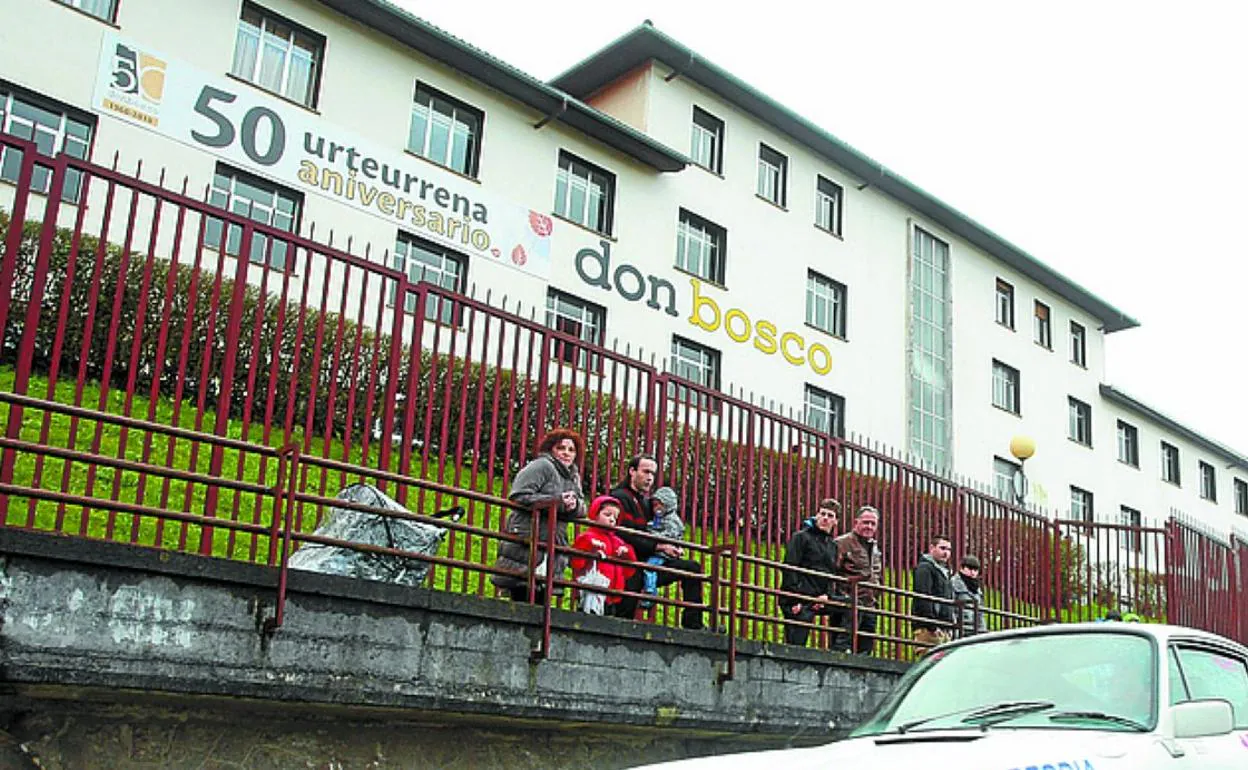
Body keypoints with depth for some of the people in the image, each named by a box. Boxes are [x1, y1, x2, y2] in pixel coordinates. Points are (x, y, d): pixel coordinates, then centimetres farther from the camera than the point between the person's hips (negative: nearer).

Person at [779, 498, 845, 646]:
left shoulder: (833, 545, 17)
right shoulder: (801, 537, -3)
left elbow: (831, 574, 16)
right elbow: (790, 569, -10)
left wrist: (828, 595, -4)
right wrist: (794, 599, -19)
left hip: (820, 599, 7)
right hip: (800, 602, -7)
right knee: (796, 644, -8)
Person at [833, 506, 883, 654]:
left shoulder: (875, 547, 19)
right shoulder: (842, 543, -8)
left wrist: (873, 594, 19)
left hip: (869, 608, 9)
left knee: (865, 650, 12)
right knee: (842, 647, -10)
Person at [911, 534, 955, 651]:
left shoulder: (944, 571, 24)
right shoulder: (924, 568, -7)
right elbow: (923, 598, -17)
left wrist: (950, 626, 21)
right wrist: (932, 626, -21)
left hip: (944, 627, 10)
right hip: (929, 628, -10)